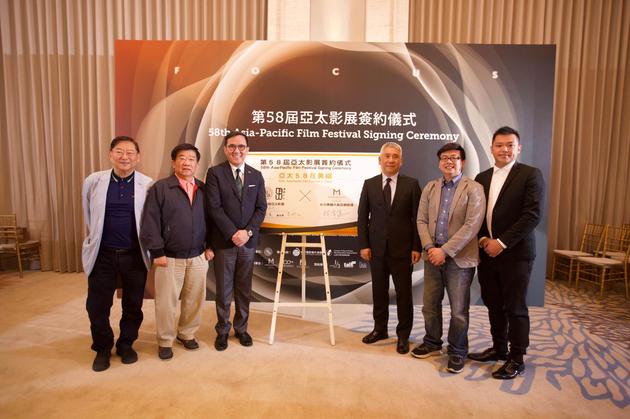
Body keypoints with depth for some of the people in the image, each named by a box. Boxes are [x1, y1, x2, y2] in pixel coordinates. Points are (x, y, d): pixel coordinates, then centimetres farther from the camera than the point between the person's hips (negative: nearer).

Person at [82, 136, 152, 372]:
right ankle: (102, 348, 32)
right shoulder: (93, 181, -2)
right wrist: (94, 238, 16)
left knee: (133, 305, 12)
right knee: (97, 306, 9)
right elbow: (88, 215, 13)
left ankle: (126, 344, 35)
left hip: (135, 255, -1)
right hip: (102, 255, 1)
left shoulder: (147, 185, -6)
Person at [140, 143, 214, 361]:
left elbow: (210, 219, 13)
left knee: (195, 299, 13)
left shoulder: (203, 189, 8)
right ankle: (165, 341, 25)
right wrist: (157, 252, -11)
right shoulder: (160, 188, -5)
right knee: (167, 302, 6)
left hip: (198, 257, 4)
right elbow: (150, 222, -8)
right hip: (170, 258, -3)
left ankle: (187, 333, 34)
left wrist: (210, 246, 7)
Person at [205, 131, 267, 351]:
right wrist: (233, 234, -15)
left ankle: (241, 328, 27)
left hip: (248, 241, 3)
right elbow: (214, 208, -10)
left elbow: (261, 208, 3)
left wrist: (247, 231, -11)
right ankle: (222, 330, 24)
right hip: (224, 241, -3)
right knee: (223, 289, 8)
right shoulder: (215, 173, -3)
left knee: (244, 289, 12)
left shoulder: (256, 175, 8)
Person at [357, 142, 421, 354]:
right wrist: (363, 245, -3)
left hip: (402, 249, -2)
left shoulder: (411, 184, 0)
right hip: (377, 248, 2)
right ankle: (380, 329, 29)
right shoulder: (369, 184, 5)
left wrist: (416, 247, -7)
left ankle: (403, 335, 21)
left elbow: (418, 218, -2)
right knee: (379, 291, 12)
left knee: (404, 293, 7)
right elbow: (362, 217, 4)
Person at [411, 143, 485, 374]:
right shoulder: (430, 188, 9)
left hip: (459, 258, -4)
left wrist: (445, 251, -18)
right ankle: (432, 342, 35)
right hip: (432, 255, 5)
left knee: (458, 310, 6)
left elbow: (472, 225, -15)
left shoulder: (473, 189, -6)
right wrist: (430, 248, -10)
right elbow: (421, 220, 5)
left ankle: (457, 351, 25)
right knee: (430, 304, 15)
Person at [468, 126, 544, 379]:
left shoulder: (530, 175, -5)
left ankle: (516, 360, 19)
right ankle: (499, 348, 32)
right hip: (487, 252, 5)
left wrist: (502, 242, -17)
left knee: (515, 308, 4)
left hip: (515, 253, -5)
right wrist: (483, 239, -4)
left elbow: (533, 215, -14)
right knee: (493, 305, 14)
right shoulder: (482, 178, 12)